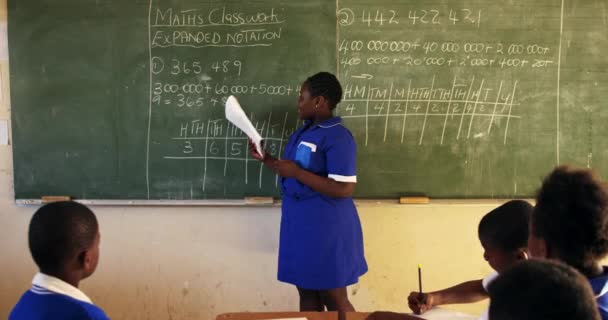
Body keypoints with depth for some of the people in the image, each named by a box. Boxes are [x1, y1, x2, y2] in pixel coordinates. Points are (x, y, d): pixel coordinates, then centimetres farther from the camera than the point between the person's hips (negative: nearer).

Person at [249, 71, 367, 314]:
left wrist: (296, 172, -23)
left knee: (334, 300, 2)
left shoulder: (337, 137, -17)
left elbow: (344, 189, -24)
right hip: (300, 225, 9)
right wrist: (266, 159, 9)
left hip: (326, 228, -9)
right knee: (307, 294, 15)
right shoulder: (303, 132, 12)